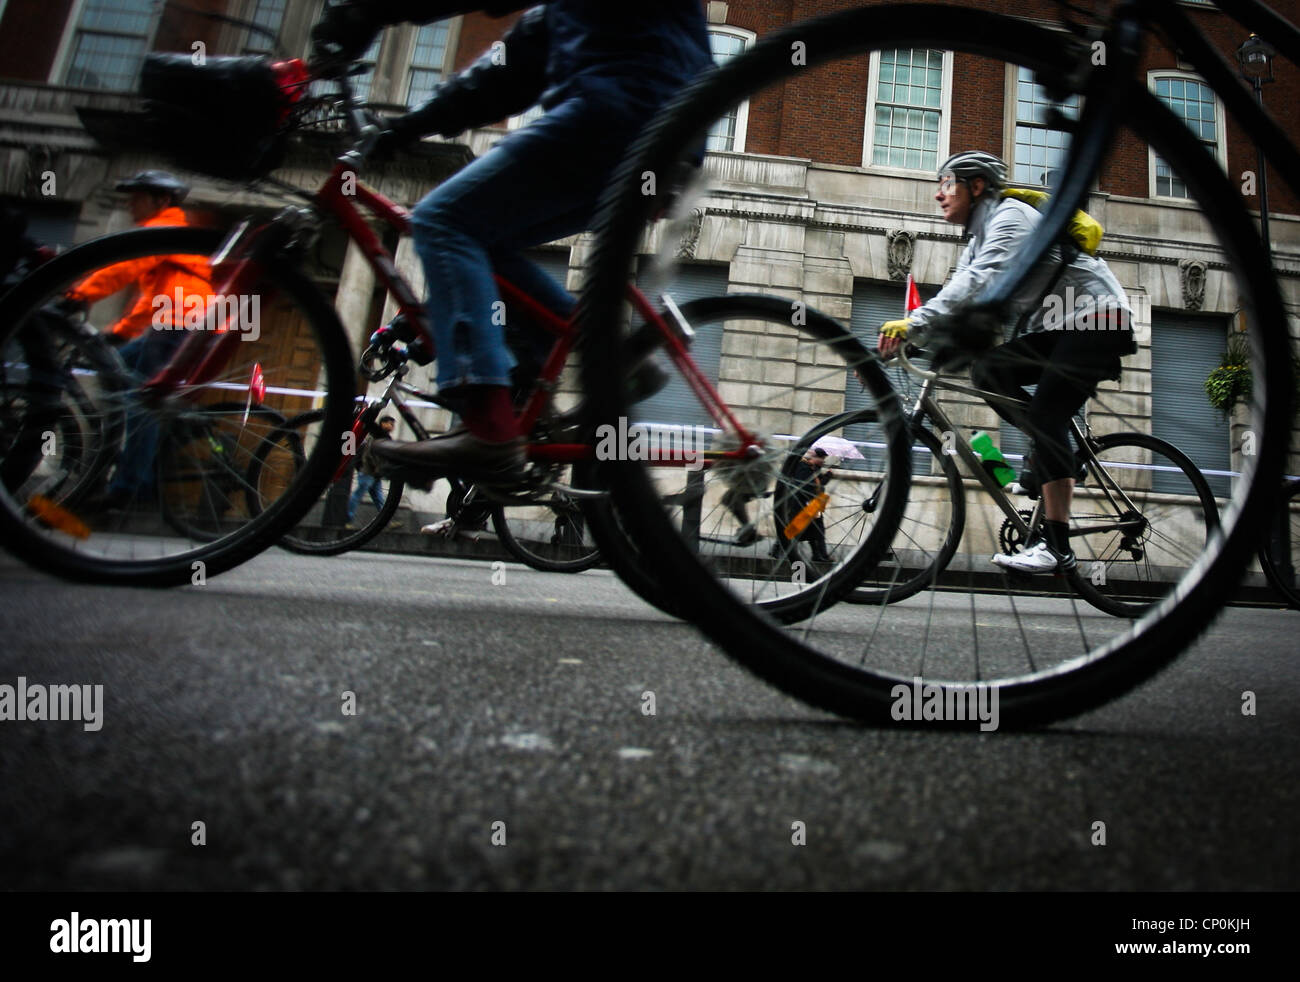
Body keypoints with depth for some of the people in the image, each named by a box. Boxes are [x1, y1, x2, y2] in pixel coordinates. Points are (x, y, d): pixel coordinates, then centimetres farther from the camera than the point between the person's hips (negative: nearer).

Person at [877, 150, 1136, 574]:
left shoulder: (1011, 217, -15)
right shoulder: (980, 238, 14)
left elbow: (978, 282, -34)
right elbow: (960, 298, 4)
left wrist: (915, 323, -44)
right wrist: (904, 335, -10)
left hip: (1097, 320, -9)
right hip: (1056, 327, 9)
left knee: (1046, 416, -20)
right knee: (986, 368, -13)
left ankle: (1057, 545, -17)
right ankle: (1056, 450, 0)